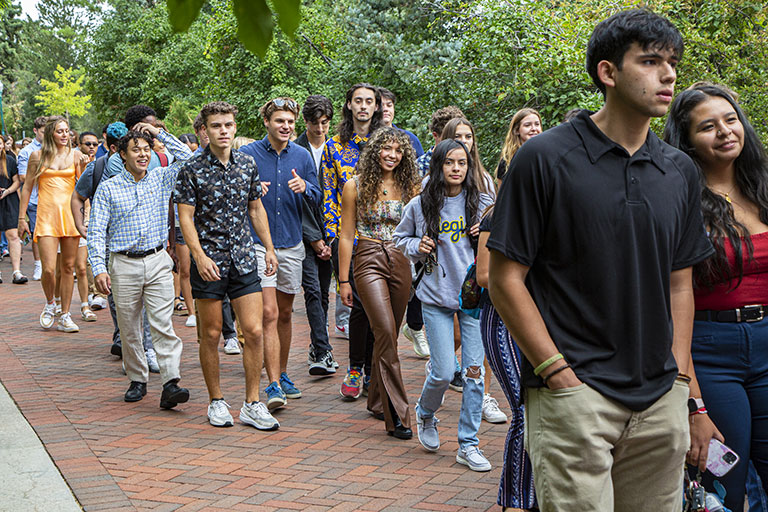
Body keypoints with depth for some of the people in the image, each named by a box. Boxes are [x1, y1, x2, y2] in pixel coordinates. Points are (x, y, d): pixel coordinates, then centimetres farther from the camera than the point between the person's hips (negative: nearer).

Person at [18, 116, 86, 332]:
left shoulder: (75, 154, 9)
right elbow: (27, 187, 9)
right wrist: (21, 218, 6)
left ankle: (65, 316, 13)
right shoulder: (38, 156, 6)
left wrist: (84, 165, -14)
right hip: (47, 216, -2)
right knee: (49, 268, -11)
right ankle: (49, 304, 18)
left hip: (70, 214, 2)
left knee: (68, 267, 4)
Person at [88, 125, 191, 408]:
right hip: (123, 265, 0)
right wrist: (99, 268, -11)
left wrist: (160, 133, 1)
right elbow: (96, 231, 0)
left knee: (163, 323, -10)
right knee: (129, 328, 7)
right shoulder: (108, 188, 3)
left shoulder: (161, 179, 8)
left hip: (158, 262, 0)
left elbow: (189, 159, 2)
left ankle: (171, 384, -15)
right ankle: (137, 380, 21)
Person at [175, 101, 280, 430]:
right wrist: (199, 255, -17)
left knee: (254, 331, -2)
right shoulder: (192, 169, -4)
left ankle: (252, 404, 7)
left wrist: (269, 248, 14)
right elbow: (185, 217, -7)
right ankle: (216, 402, 19)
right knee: (211, 333, 5)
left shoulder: (248, 164, 8)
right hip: (208, 261, -3)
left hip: (243, 258, 3)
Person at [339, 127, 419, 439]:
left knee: (388, 335, 9)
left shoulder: (409, 187, 8)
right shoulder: (355, 186, 0)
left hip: (401, 262, 4)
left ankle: (377, 400, 29)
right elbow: (346, 236, 2)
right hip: (369, 262, -4)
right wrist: (343, 280, 0)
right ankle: (396, 415, -17)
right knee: (386, 333, -16)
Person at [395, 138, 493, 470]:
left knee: (474, 371, -1)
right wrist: (417, 247, -4)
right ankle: (425, 413, 31)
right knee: (443, 371, -3)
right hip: (436, 297, -1)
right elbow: (401, 238, 17)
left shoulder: (482, 204, 3)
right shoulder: (420, 206, 2)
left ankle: (468, 444, 11)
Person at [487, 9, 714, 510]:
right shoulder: (544, 158, -7)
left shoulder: (681, 171, 10)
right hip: (574, 396, -5)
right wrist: (559, 375, -11)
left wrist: (679, 381, 7)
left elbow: (680, 283, 15)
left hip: (660, 403, 5)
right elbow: (505, 279, -7)